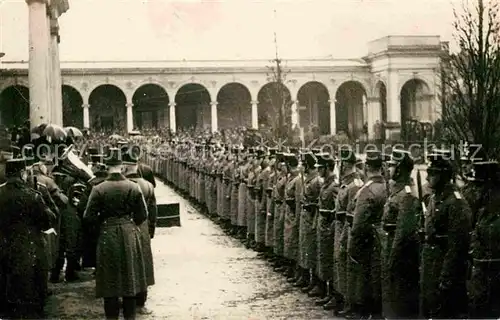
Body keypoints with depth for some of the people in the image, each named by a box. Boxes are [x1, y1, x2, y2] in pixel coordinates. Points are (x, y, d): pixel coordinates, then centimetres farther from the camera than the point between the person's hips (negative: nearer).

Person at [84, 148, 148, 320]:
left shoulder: (98, 189, -9)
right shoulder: (134, 188, -5)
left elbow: (89, 216, -7)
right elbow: (143, 215, -1)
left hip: (108, 236, -1)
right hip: (130, 235, 2)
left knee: (110, 280, 7)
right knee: (130, 279, 12)